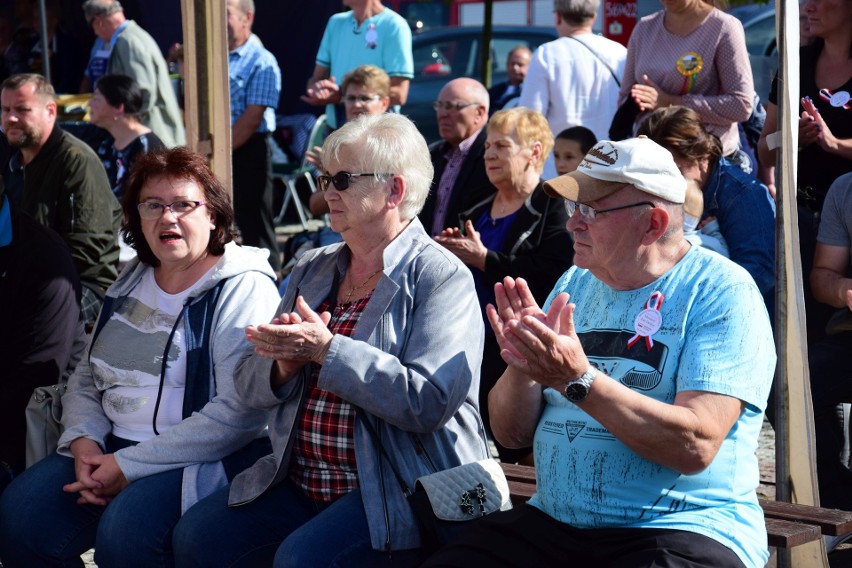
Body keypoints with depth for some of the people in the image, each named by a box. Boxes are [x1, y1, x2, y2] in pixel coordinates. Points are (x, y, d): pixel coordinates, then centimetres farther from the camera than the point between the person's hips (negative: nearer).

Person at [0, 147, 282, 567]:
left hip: (207, 457, -6)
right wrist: (83, 440, -4)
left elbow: (239, 413, -19)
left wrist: (129, 465, -19)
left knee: (124, 532, -33)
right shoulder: (130, 284, 15)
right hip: (109, 448, 6)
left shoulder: (244, 290, -8)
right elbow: (86, 379, 20)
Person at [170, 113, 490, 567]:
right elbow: (250, 385, 11)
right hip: (299, 479, 7)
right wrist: (285, 364, -12)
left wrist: (327, 350, -21)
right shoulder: (312, 269, 14)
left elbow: (428, 402, -21)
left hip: (399, 491, -7)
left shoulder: (440, 277, -8)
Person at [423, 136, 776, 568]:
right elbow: (511, 433, 10)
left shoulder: (722, 292, -7)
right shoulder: (573, 284, 11)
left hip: (686, 528, -4)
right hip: (551, 522, 5)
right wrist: (522, 365, -11)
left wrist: (577, 380, -24)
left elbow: (696, 446, -18)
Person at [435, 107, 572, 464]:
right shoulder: (478, 210, 20)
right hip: (474, 347, 8)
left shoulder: (553, 209, -6)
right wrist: (452, 255, 9)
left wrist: (482, 259, -16)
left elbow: (551, 277, -21)